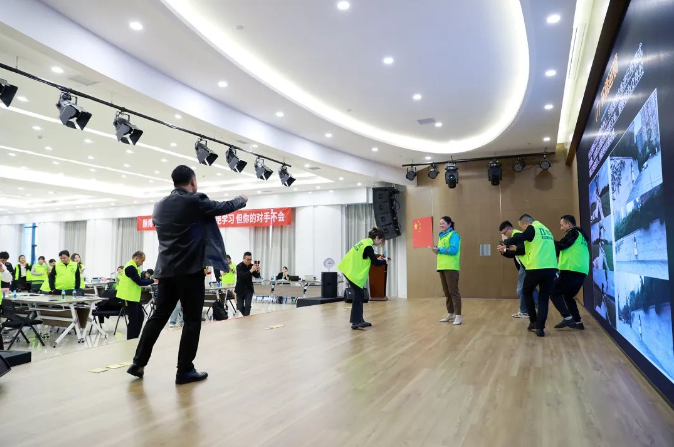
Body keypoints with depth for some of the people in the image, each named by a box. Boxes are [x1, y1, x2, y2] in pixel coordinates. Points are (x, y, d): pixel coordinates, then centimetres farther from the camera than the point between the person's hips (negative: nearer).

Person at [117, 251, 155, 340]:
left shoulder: (133, 267, 16)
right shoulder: (130, 267, -18)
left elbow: (139, 279, 16)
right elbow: (139, 282, -20)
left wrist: (149, 279, 3)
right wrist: (153, 281, -15)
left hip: (134, 297, 11)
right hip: (129, 298, -11)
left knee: (140, 316, 15)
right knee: (133, 320, -3)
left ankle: (134, 339, 22)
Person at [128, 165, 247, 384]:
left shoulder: (160, 205, 11)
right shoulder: (195, 201, -9)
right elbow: (224, 207, 3)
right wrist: (242, 199, 23)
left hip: (165, 270, 7)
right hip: (190, 269, -7)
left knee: (158, 316, 15)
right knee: (192, 321, 2)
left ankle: (138, 363, 18)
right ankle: (185, 371, 7)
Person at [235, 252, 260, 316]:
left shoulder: (251, 265, -2)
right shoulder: (239, 266, -16)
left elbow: (257, 276, -1)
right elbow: (242, 276, -31)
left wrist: (258, 271, -23)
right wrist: (251, 270, -42)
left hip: (249, 289, 3)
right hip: (240, 289, -2)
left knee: (248, 305, -11)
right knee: (240, 306, 5)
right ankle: (245, 316, 30)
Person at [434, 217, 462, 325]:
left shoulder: (453, 235, -5)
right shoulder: (441, 236, 20)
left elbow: (453, 250, -17)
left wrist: (439, 250, -11)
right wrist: (436, 251, 2)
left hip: (451, 267, -8)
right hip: (442, 267, 8)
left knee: (453, 291, -8)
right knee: (446, 292, 11)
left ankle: (458, 316, -6)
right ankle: (450, 314, 18)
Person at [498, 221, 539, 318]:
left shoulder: (517, 235, -14)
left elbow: (523, 249, -28)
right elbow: (513, 254, 20)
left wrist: (506, 249, -22)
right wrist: (503, 252, 2)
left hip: (526, 266, -11)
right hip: (524, 265, 11)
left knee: (521, 290, -1)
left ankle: (524, 312, 11)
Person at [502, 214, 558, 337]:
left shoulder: (532, 228, -2)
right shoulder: (546, 230, 22)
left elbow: (517, 239, -12)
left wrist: (505, 242, 8)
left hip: (536, 268, -6)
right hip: (551, 269, 6)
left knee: (527, 292, 18)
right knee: (544, 298, 11)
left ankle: (533, 321, 18)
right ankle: (540, 328, 5)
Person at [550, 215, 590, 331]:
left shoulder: (573, 233, -3)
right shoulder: (580, 235, 24)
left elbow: (560, 245, -12)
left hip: (572, 270, -9)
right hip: (581, 271, 9)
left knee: (553, 292, -2)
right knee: (568, 295, 20)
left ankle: (567, 317, -10)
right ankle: (577, 322, 16)